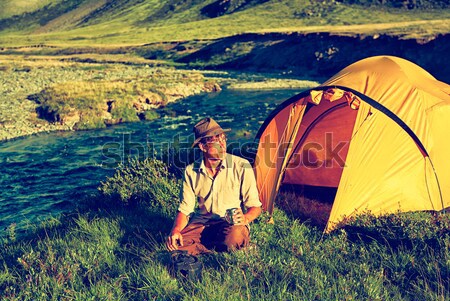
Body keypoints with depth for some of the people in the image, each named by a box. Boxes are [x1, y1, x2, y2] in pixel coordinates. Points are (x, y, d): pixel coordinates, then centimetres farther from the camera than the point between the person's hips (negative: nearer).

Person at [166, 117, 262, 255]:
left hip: (231, 224, -2)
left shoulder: (241, 166, -10)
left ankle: (199, 247, -8)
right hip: (201, 223, 2)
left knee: (234, 238, -38)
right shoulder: (191, 171, -2)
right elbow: (185, 209, 2)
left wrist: (245, 218, -28)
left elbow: (255, 207, -4)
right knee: (175, 243, -26)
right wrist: (176, 230, -20)